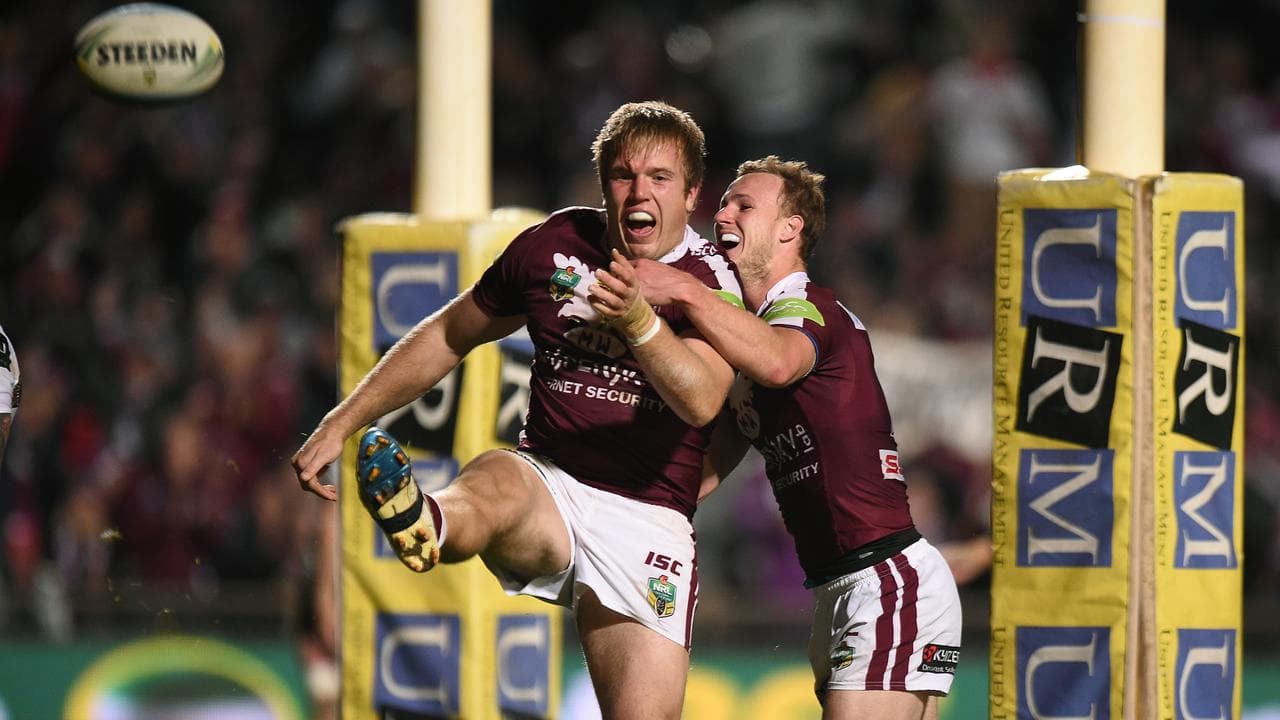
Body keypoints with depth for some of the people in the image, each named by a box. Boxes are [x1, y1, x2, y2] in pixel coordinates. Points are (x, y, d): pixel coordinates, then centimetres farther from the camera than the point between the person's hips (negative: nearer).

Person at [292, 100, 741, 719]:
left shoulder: (711, 281, -2)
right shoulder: (556, 243, 8)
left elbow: (701, 401, -22)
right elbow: (449, 336, 21)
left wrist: (637, 319, -40)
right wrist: (342, 423, 16)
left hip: (646, 517, -1)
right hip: (547, 482, 1)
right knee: (492, 485, -37)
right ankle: (426, 527, -72)